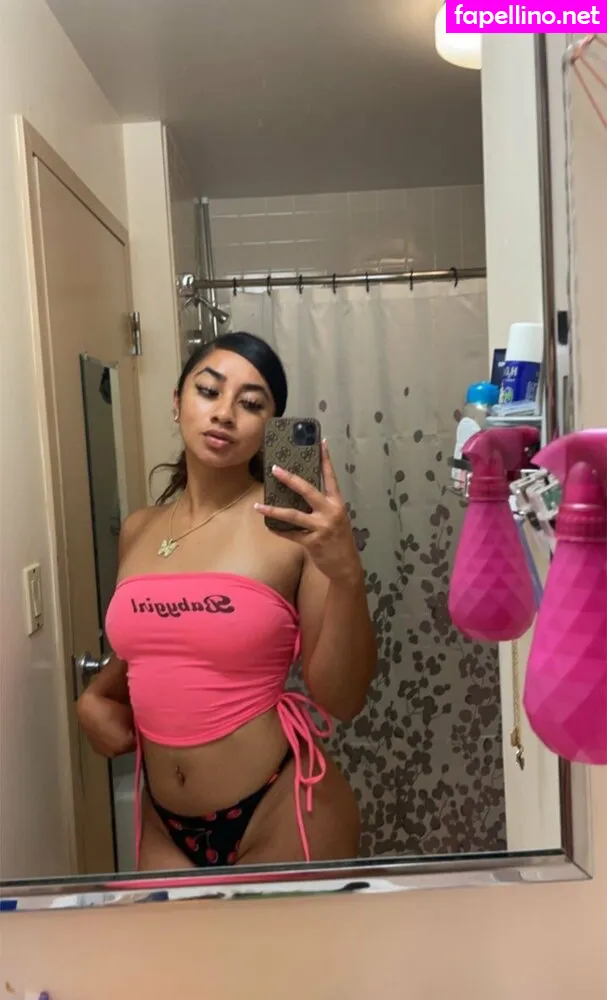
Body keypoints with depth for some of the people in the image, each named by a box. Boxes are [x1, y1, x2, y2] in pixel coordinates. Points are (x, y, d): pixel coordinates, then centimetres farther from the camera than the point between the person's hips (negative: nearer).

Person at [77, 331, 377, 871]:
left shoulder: (296, 524, -14)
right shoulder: (137, 530, 2)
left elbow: (341, 699, -15)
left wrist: (346, 573, -28)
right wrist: (96, 698, 2)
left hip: (283, 817, -4)